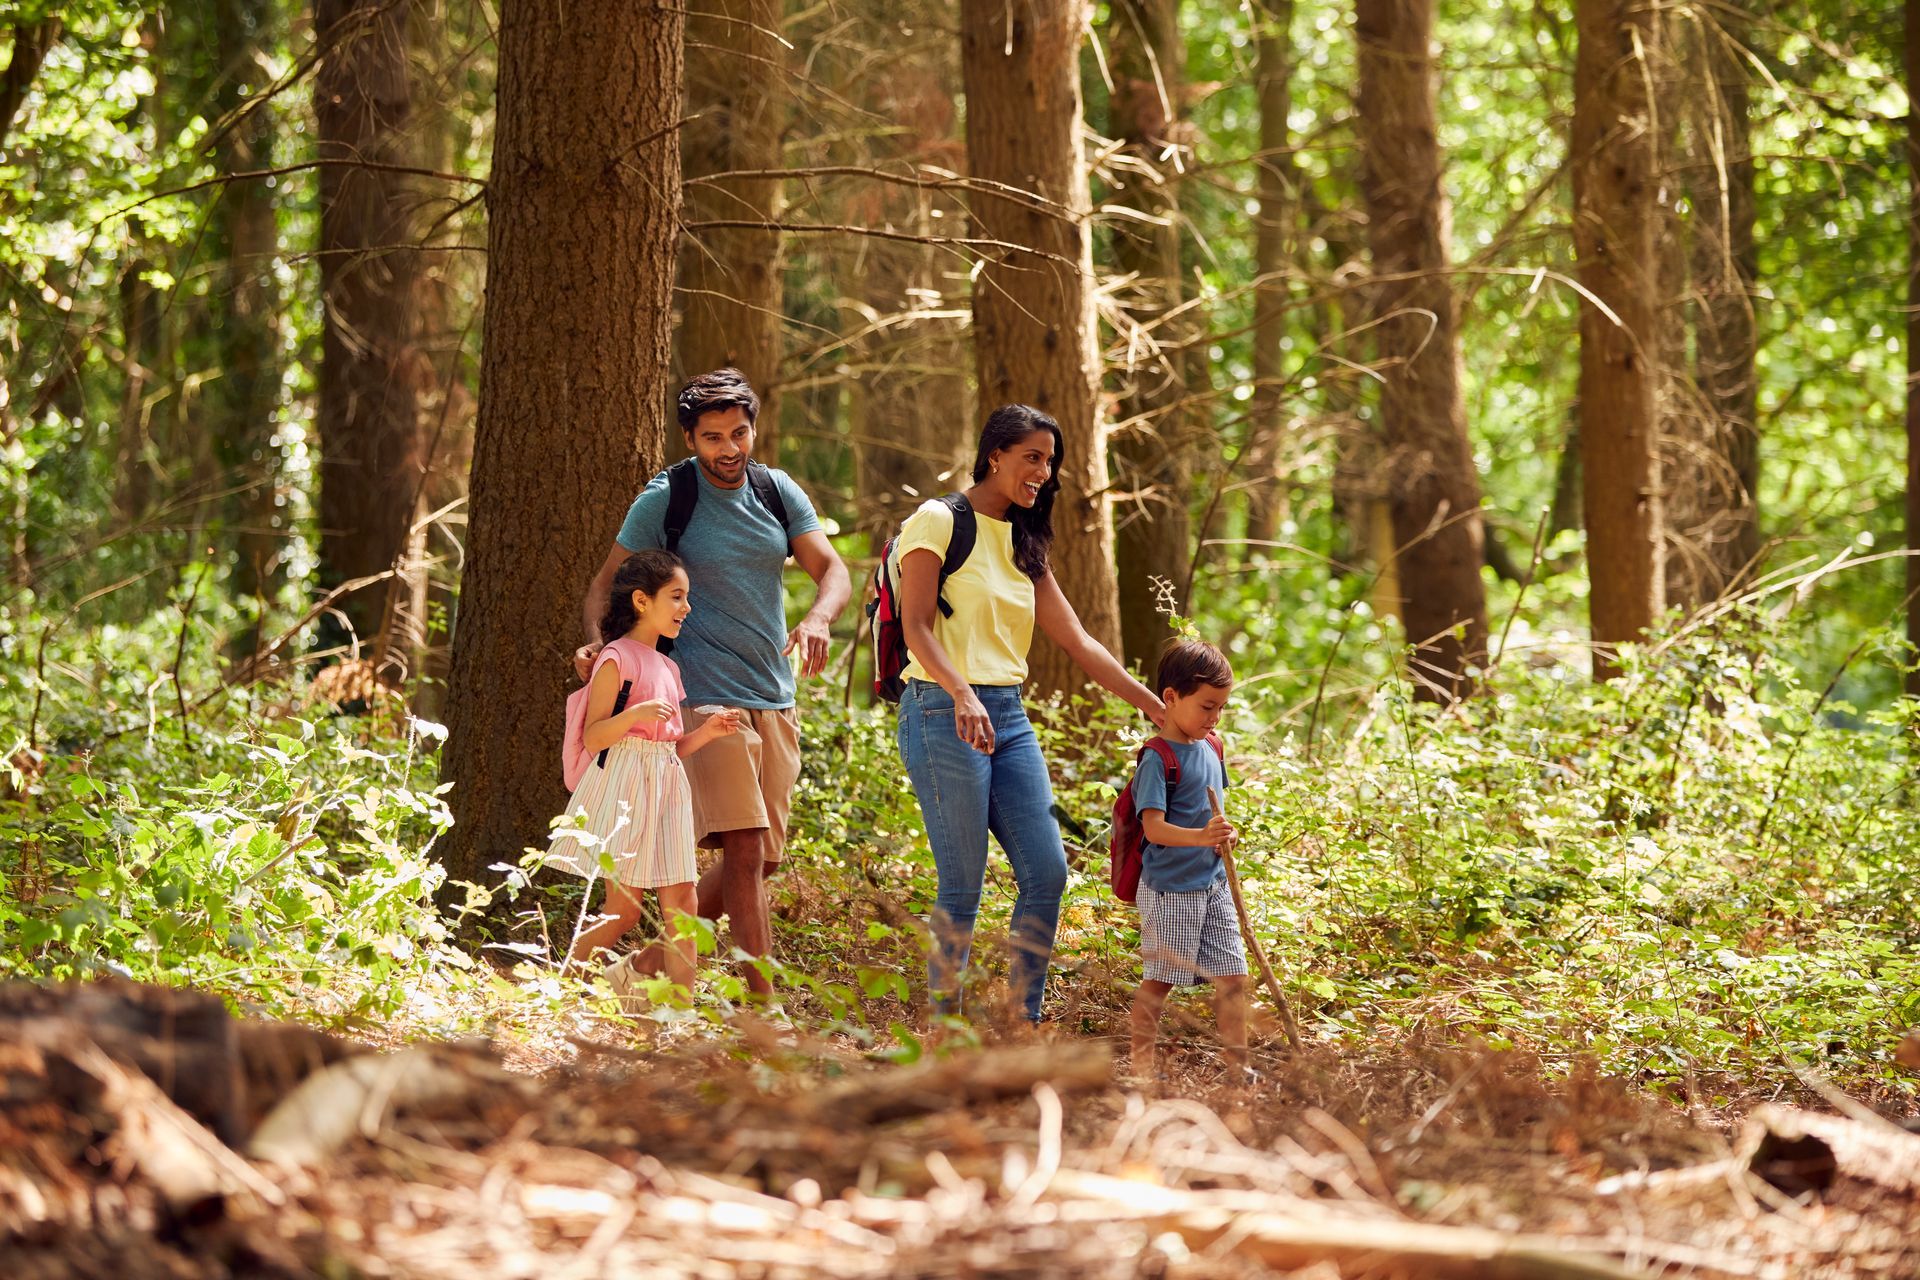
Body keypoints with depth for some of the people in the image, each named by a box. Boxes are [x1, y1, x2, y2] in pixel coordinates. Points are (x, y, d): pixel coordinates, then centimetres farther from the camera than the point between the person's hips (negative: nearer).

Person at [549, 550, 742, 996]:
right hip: (625, 787, -8)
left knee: (681, 904, 1)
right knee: (623, 910, -7)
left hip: (665, 787, 8)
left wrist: (706, 733, 4)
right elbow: (593, 737, -13)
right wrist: (634, 715, -29)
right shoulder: (617, 659, -8)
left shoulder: (668, 668, 17)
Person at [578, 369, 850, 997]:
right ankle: (764, 1006, -15)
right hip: (707, 698, -6)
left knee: (762, 858, 8)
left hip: (775, 699, 6)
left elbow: (832, 569, 1)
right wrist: (597, 640, -20)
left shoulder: (778, 492, 8)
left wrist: (818, 619, -21)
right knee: (745, 850, -15)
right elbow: (608, 580, 1)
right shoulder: (666, 498, -4)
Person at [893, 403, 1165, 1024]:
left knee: (1047, 872, 0)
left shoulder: (1023, 545, 17)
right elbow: (916, 625, -12)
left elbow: (1077, 641, 16)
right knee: (963, 885, -7)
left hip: (1008, 716, 7)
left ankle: (1024, 1024, 8)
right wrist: (962, 693, -28)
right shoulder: (939, 521, -4)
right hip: (944, 713, -7)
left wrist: (1157, 708, 11)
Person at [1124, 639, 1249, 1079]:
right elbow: (1154, 827, -23)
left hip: (1213, 884, 7)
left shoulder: (1209, 748, 9)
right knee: (1158, 979, 0)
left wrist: (1223, 835, 1)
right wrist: (1200, 837, -40)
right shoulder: (1158, 759, -16)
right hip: (1170, 889, -7)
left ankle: (1238, 1064, 14)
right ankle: (1141, 1066, 10)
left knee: (1232, 976, 6)